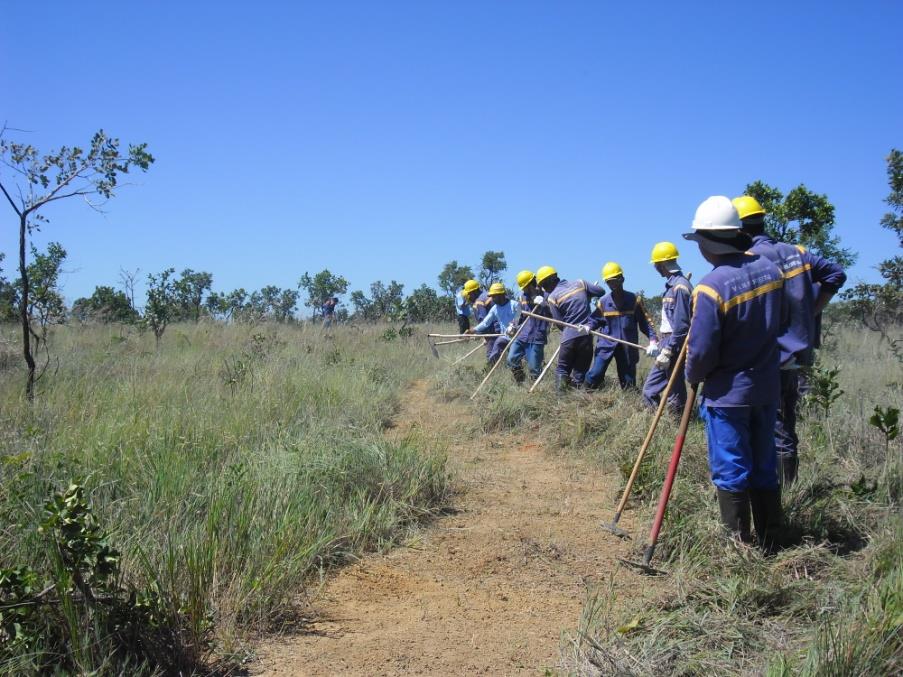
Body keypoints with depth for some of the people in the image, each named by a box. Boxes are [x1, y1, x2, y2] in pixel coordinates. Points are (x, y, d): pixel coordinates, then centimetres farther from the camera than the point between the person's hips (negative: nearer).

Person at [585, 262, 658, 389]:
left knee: (628, 382, 7)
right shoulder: (603, 302, 0)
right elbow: (596, 320, 12)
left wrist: (653, 339, -11)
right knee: (595, 374, -11)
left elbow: (645, 321, 1)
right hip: (606, 344, 0)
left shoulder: (633, 300, 0)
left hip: (627, 347, 1)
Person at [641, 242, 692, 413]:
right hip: (667, 342, 10)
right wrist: (658, 344, 23)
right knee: (650, 390, 13)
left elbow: (681, 325, -21)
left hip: (674, 345, -10)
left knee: (675, 394, -2)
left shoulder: (680, 286, -17)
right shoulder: (672, 284, 14)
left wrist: (667, 351, -21)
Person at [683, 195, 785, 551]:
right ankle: (769, 543, 25)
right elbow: (779, 324, 10)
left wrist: (693, 376, 2)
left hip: (727, 393, -6)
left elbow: (701, 351, -18)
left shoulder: (711, 287, -22)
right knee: (764, 468, 16)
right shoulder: (769, 269, -2)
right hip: (767, 387, 7)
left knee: (730, 471, 5)